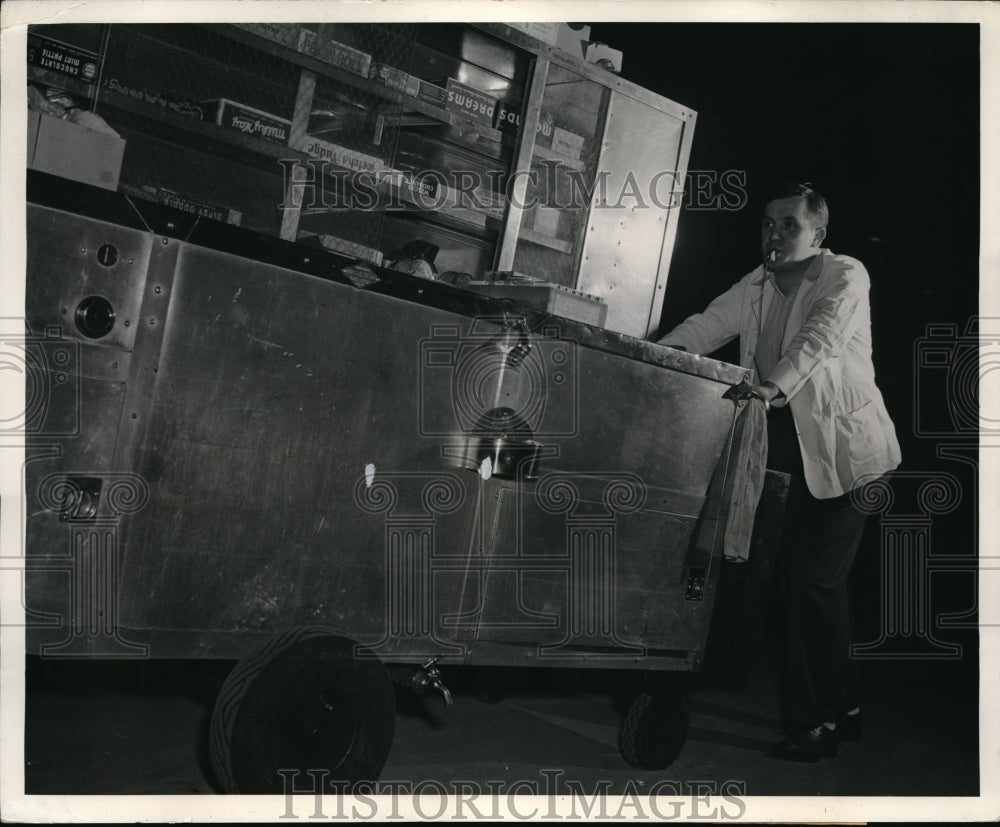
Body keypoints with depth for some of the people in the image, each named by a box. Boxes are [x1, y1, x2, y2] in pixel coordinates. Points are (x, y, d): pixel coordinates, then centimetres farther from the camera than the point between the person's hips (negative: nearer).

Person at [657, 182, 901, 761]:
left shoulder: (846, 277, -8)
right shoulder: (757, 286, 11)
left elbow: (820, 338, -24)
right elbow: (706, 326, 4)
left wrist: (776, 386, -40)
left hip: (846, 450, -7)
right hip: (801, 453, 7)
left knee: (814, 580, -10)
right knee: (806, 579, 12)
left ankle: (817, 723, 1)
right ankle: (843, 709, 28)